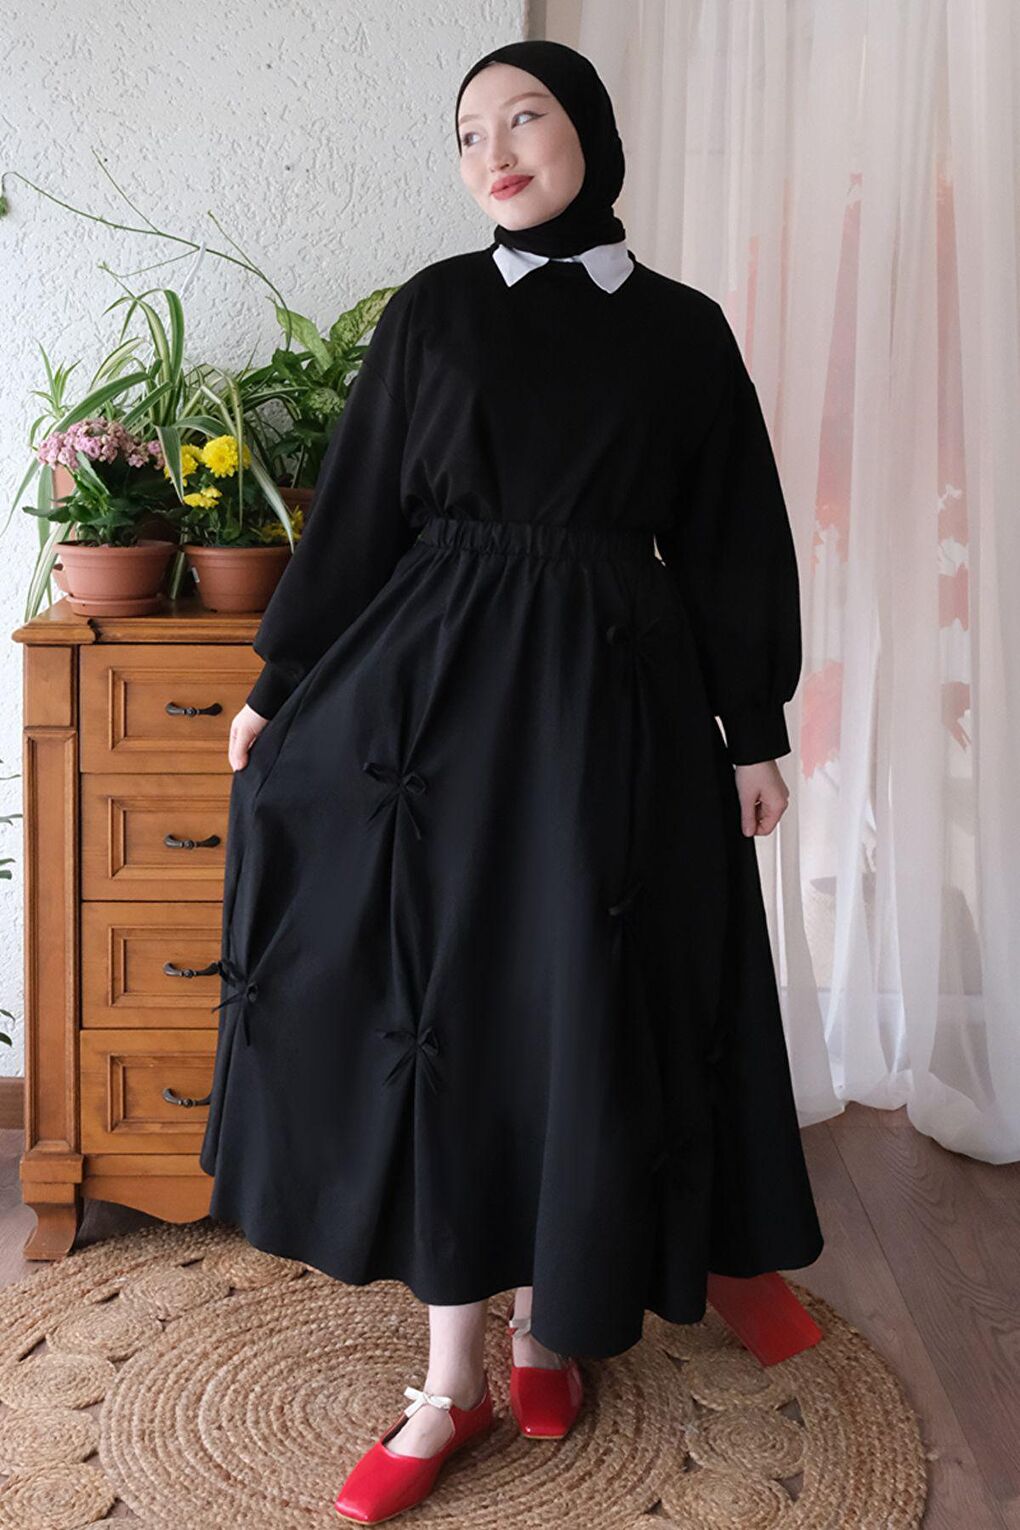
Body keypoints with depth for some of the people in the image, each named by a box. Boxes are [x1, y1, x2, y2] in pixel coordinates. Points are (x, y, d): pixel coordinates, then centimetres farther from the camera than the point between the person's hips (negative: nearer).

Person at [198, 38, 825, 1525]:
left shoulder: (685, 331, 6)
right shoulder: (434, 310, 7)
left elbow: (733, 544, 7)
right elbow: (356, 510, 7)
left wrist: (755, 731, 5)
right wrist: (280, 684, 6)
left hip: (617, 693, 0)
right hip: (443, 681, 0)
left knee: (585, 1012, 3)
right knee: (450, 1006, 0)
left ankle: (549, 1320, 24)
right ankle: (454, 1377, 8)